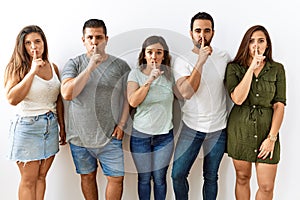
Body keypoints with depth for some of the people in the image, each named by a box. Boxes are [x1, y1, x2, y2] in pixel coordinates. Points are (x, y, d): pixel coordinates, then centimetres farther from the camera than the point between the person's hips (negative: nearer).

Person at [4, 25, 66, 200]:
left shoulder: (52, 67, 7)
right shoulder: (16, 67, -6)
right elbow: (12, 99, -21)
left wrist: (62, 127, 15)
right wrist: (32, 71, -20)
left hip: (51, 126, 4)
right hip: (28, 126, -4)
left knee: (41, 177, 12)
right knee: (29, 180, 5)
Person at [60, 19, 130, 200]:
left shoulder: (120, 65, 1)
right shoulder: (74, 64, 0)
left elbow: (128, 98, 5)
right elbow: (67, 94, -15)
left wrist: (121, 124, -6)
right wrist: (91, 66, -18)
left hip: (110, 136, 0)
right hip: (80, 136, 1)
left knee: (116, 178, 3)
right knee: (87, 176, 15)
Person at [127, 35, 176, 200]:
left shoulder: (169, 74, 0)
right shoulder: (136, 73, -5)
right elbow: (133, 102, -17)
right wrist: (150, 80, -22)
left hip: (164, 135, 1)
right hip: (140, 135, -1)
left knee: (160, 178, 10)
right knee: (144, 178, 12)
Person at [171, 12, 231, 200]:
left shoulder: (224, 57, 1)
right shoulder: (183, 61, -7)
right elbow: (186, 93, -22)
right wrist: (201, 60, -27)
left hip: (218, 128, 2)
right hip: (191, 127, -1)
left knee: (211, 176, 13)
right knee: (178, 174, 1)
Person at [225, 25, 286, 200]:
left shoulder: (277, 69, 3)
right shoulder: (234, 67, 0)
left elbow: (279, 105, -2)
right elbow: (238, 99, -15)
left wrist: (272, 137, -10)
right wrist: (252, 67, -17)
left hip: (266, 129, 1)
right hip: (240, 129, 0)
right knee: (242, 178, 13)